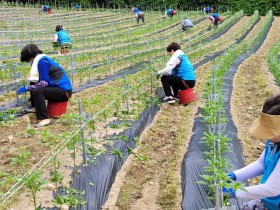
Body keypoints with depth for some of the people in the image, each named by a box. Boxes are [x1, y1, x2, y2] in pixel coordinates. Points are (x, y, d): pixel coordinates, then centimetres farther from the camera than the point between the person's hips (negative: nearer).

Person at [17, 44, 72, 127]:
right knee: (34, 85, 15)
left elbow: (44, 83, -20)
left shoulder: (42, 61, -15)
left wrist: (26, 88, -14)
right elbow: (38, 81, 19)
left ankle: (45, 119, -28)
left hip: (64, 91, -10)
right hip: (57, 87, 10)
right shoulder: (40, 59, 14)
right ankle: (36, 107, 18)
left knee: (37, 91, -26)